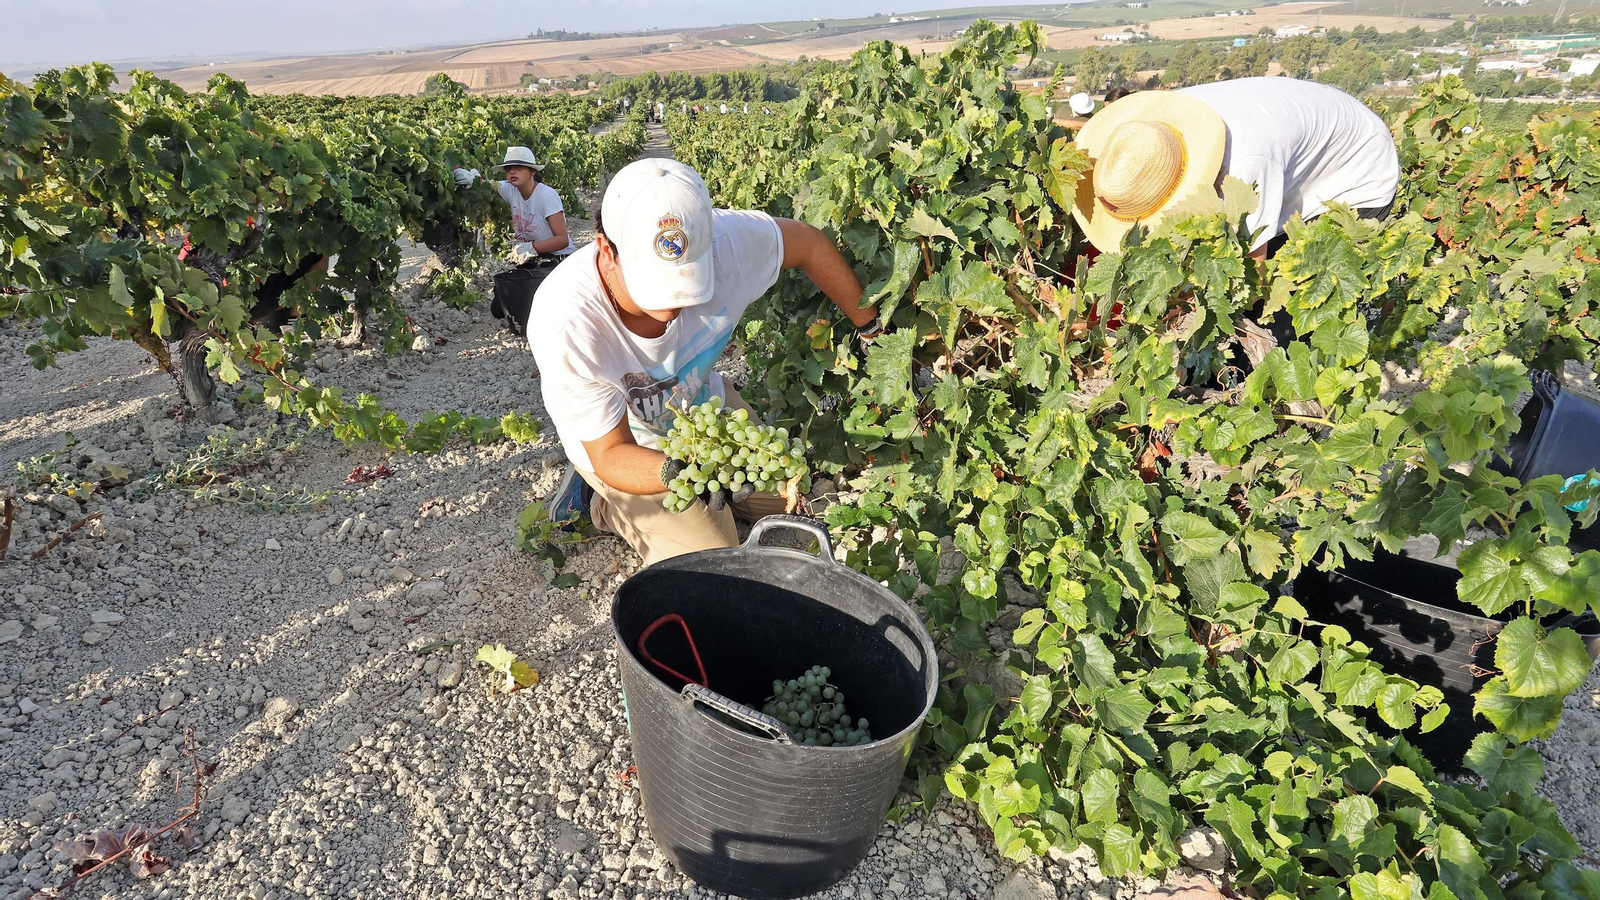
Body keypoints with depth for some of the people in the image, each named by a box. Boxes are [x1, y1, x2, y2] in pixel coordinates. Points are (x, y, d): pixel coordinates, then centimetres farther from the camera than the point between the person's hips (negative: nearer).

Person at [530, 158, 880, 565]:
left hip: (702, 401, 5)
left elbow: (810, 243, -11)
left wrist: (871, 329, -1)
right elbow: (610, 455, -29)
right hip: (627, 446, -4)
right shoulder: (566, 325, -40)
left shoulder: (721, 240, -33)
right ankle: (599, 503, 9)